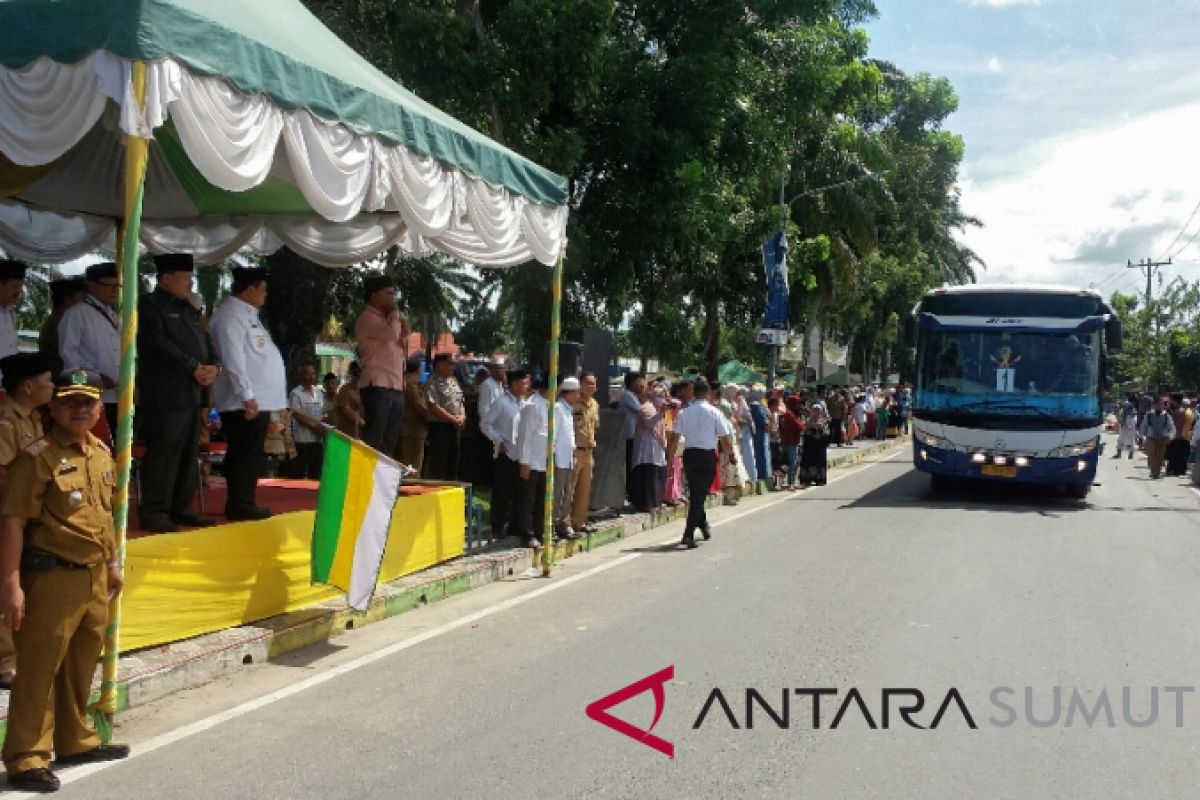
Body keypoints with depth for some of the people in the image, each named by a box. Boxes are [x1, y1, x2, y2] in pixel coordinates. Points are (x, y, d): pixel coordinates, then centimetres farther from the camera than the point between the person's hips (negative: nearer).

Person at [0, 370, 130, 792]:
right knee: (39, 670, 0)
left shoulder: (102, 454, 10)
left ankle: (76, 741, 34)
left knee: (81, 666, 19)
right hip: (53, 577, -7)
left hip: (95, 576, 8)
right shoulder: (38, 456, -13)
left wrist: (112, 564, 23)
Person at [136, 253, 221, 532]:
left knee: (189, 455, 9)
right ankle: (153, 512, -3)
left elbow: (206, 342, 18)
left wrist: (214, 367, -3)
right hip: (166, 395, -8)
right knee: (163, 455, -8)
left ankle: (180, 509, 16)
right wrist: (194, 367, -15)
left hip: (192, 393, 8)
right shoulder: (149, 305, -3)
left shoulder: (189, 309, 21)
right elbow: (159, 344, -15)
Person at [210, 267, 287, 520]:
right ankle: (241, 505, -2)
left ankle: (240, 503, 18)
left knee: (248, 453, 12)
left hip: (259, 398, 10)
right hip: (245, 401, -10)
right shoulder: (231, 315, -13)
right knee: (246, 453, -7)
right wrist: (247, 395, -23)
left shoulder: (247, 314, 19)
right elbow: (233, 359, -20)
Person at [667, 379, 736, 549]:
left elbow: (675, 438, -3)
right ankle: (688, 534, -11)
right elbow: (725, 439, -5)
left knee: (694, 493, 20)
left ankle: (703, 525, 36)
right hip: (708, 456, -3)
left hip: (689, 455, 3)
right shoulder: (714, 413, -7)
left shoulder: (684, 413, -1)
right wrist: (731, 454, 11)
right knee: (699, 495, -3)